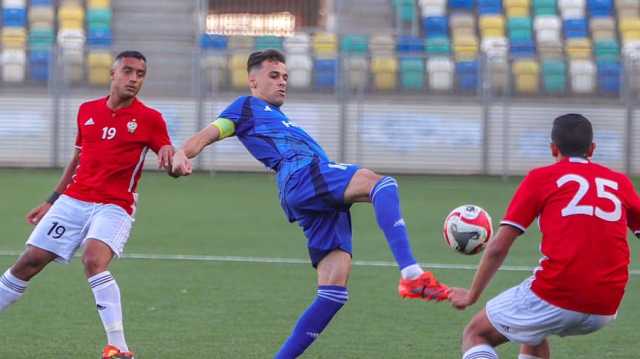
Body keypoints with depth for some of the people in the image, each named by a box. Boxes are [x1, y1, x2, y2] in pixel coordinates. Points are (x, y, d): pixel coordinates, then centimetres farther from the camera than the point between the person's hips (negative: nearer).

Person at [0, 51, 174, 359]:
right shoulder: (87, 111, 10)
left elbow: (170, 159, -2)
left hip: (114, 207, -5)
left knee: (94, 260, -30)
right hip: (72, 202, 5)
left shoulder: (149, 119, -3)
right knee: (29, 262, 2)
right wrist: (52, 201, 23)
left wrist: (170, 158, -27)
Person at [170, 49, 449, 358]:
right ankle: (411, 275, -50)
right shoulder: (247, 107, 19)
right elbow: (208, 135, 6)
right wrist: (182, 153, -15)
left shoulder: (280, 119, 42)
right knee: (382, 183, -29)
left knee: (334, 291, -5)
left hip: (323, 203, 8)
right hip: (301, 175, -8)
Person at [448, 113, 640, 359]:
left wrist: (472, 295, 17)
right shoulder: (620, 182, 16)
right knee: (533, 335, 34)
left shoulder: (541, 178, 7)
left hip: (556, 297, -5)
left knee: (475, 335, 14)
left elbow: (498, 248, 5)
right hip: (606, 311, 5)